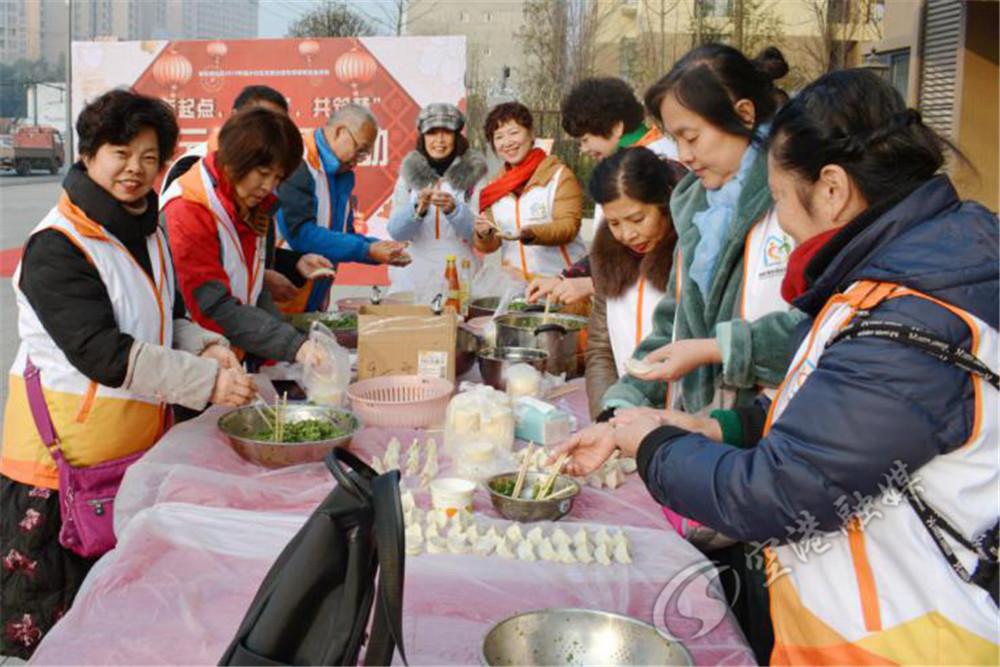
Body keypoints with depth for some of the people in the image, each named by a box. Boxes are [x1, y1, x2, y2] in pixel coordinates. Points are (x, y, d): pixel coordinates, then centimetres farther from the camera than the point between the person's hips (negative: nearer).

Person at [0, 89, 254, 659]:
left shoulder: (147, 232, 9)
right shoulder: (57, 247, -17)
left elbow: (167, 318, 16)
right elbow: (103, 352, -24)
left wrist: (207, 347, -6)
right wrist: (207, 381, -26)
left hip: (138, 449, 7)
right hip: (62, 458, -7)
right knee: (47, 618, 7)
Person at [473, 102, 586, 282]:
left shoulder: (559, 175, -2)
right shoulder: (495, 187, 10)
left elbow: (569, 225, -11)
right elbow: (488, 246, 9)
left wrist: (530, 233, -26)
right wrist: (484, 235, -13)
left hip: (562, 280, -3)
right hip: (516, 283, 3)